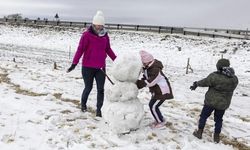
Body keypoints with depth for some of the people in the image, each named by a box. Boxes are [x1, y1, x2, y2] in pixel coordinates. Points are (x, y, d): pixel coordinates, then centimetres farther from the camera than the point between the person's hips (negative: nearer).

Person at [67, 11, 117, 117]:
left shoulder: (105, 35, 6)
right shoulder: (87, 34, -10)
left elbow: (108, 50, 16)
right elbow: (80, 49, -11)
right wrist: (74, 63, -16)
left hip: (101, 67, 4)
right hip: (87, 67, -4)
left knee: (100, 89, 4)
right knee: (88, 88, 8)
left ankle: (99, 109, 16)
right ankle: (83, 103, 36)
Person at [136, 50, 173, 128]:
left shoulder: (155, 69, -30)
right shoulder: (147, 67, 1)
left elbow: (150, 82, -32)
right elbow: (145, 78, 9)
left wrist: (138, 83, -31)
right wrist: (139, 83, -9)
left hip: (162, 91, -10)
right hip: (156, 90, 10)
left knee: (153, 106, -8)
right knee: (152, 105, 13)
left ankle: (161, 121, 11)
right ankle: (158, 119, 31)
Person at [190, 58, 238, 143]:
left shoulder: (214, 76, -22)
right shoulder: (234, 79, -5)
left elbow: (204, 82, -9)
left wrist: (196, 84, 11)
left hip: (211, 101, -4)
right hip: (223, 103, 4)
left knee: (204, 116, 15)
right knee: (218, 120, 19)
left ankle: (199, 133, 23)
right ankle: (216, 137, 26)